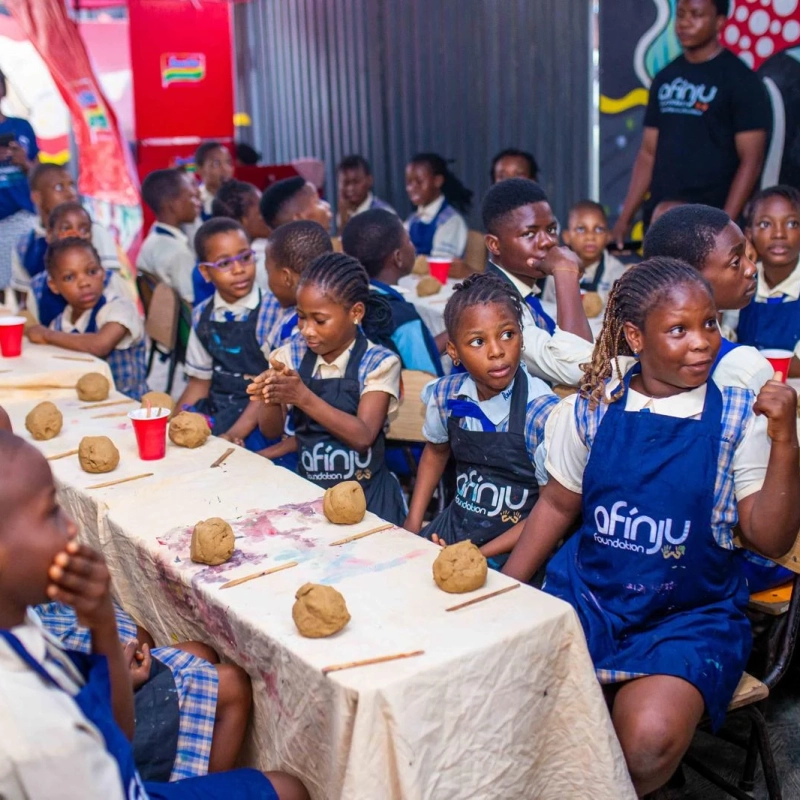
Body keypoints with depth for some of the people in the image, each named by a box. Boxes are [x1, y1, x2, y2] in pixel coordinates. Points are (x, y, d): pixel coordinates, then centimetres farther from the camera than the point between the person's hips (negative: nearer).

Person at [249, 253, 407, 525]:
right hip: (307, 488, 4)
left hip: (365, 494, -4)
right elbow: (271, 431, 4)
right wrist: (271, 398, -18)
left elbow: (363, 437, -18)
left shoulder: (379, 362, -7)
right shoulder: (294, 354, 5)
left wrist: (304, 397, -26)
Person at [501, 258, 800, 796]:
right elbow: (557, 506, 10)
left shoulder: (739, 419, -4)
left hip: (691, 614, -2)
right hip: (588, 594, 2)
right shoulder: (591, 410, 0)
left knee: (649, 740, -29)